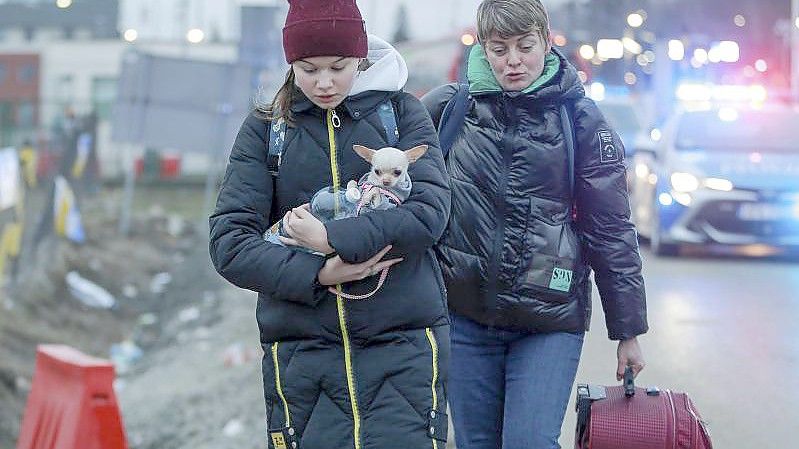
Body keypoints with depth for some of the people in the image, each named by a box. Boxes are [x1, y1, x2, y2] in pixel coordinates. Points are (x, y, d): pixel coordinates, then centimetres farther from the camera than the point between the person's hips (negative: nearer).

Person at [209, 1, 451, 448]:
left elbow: (431, 210, -7)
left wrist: (331, 238, -15)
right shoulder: (265, 128, 8)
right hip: (302, 352, 1)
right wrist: (317, 274, -14)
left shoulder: (402, 112, 7)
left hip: (403, 347, -1)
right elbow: (228, 243, 0)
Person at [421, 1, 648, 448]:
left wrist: (629, 330, 2)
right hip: (465, 314, 2)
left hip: (550, 318, -2)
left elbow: (612, 230, 0)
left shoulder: (580, 119, -2)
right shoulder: (449, 106, 0)